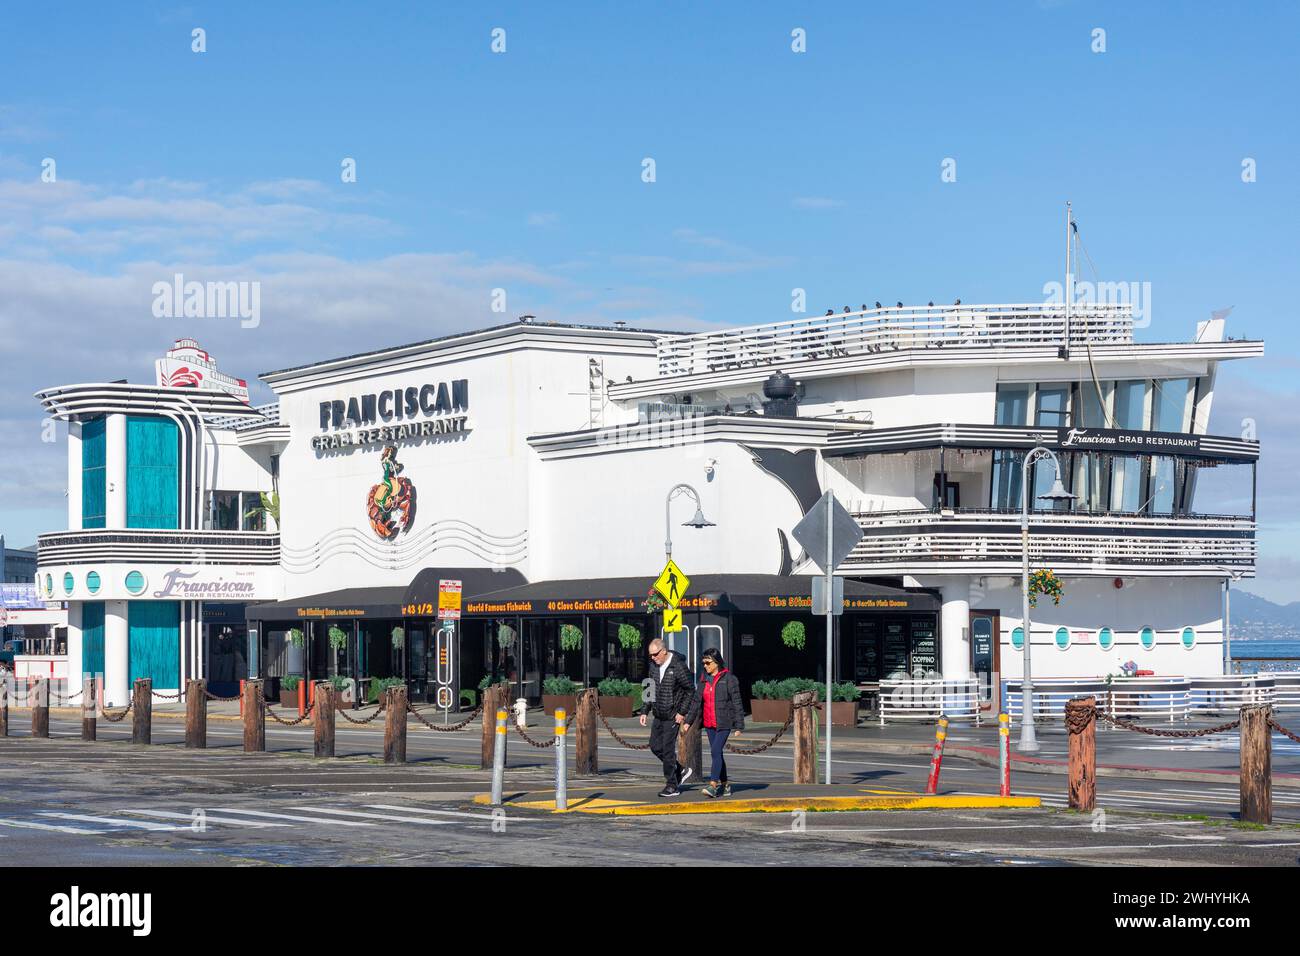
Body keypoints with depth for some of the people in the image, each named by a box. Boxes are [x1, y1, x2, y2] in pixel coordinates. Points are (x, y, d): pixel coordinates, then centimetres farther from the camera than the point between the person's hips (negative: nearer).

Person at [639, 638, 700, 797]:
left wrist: (682, 712, -14)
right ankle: (681, 771, 25)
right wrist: (645, 711, 10)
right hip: (658, 715, 8)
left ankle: (672, 786, 4)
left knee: (668, 749, -6)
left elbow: (690, 690, -12)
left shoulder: (679, 667, -17)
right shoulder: (653, 665, 5)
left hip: (672, 716, -8)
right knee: (655, 747, 8)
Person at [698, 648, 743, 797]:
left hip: (724, 723, -7)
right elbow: (699, 702, 17)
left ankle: (713, 785, -25)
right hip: (709, 724, 7)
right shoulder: (705, 679, 11)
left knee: (716, 751, -19)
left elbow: (737, 703, -7)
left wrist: (739, 726, -10)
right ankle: (725, 785, 21)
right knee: (717, 754, 11)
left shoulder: (729, 679, -7)